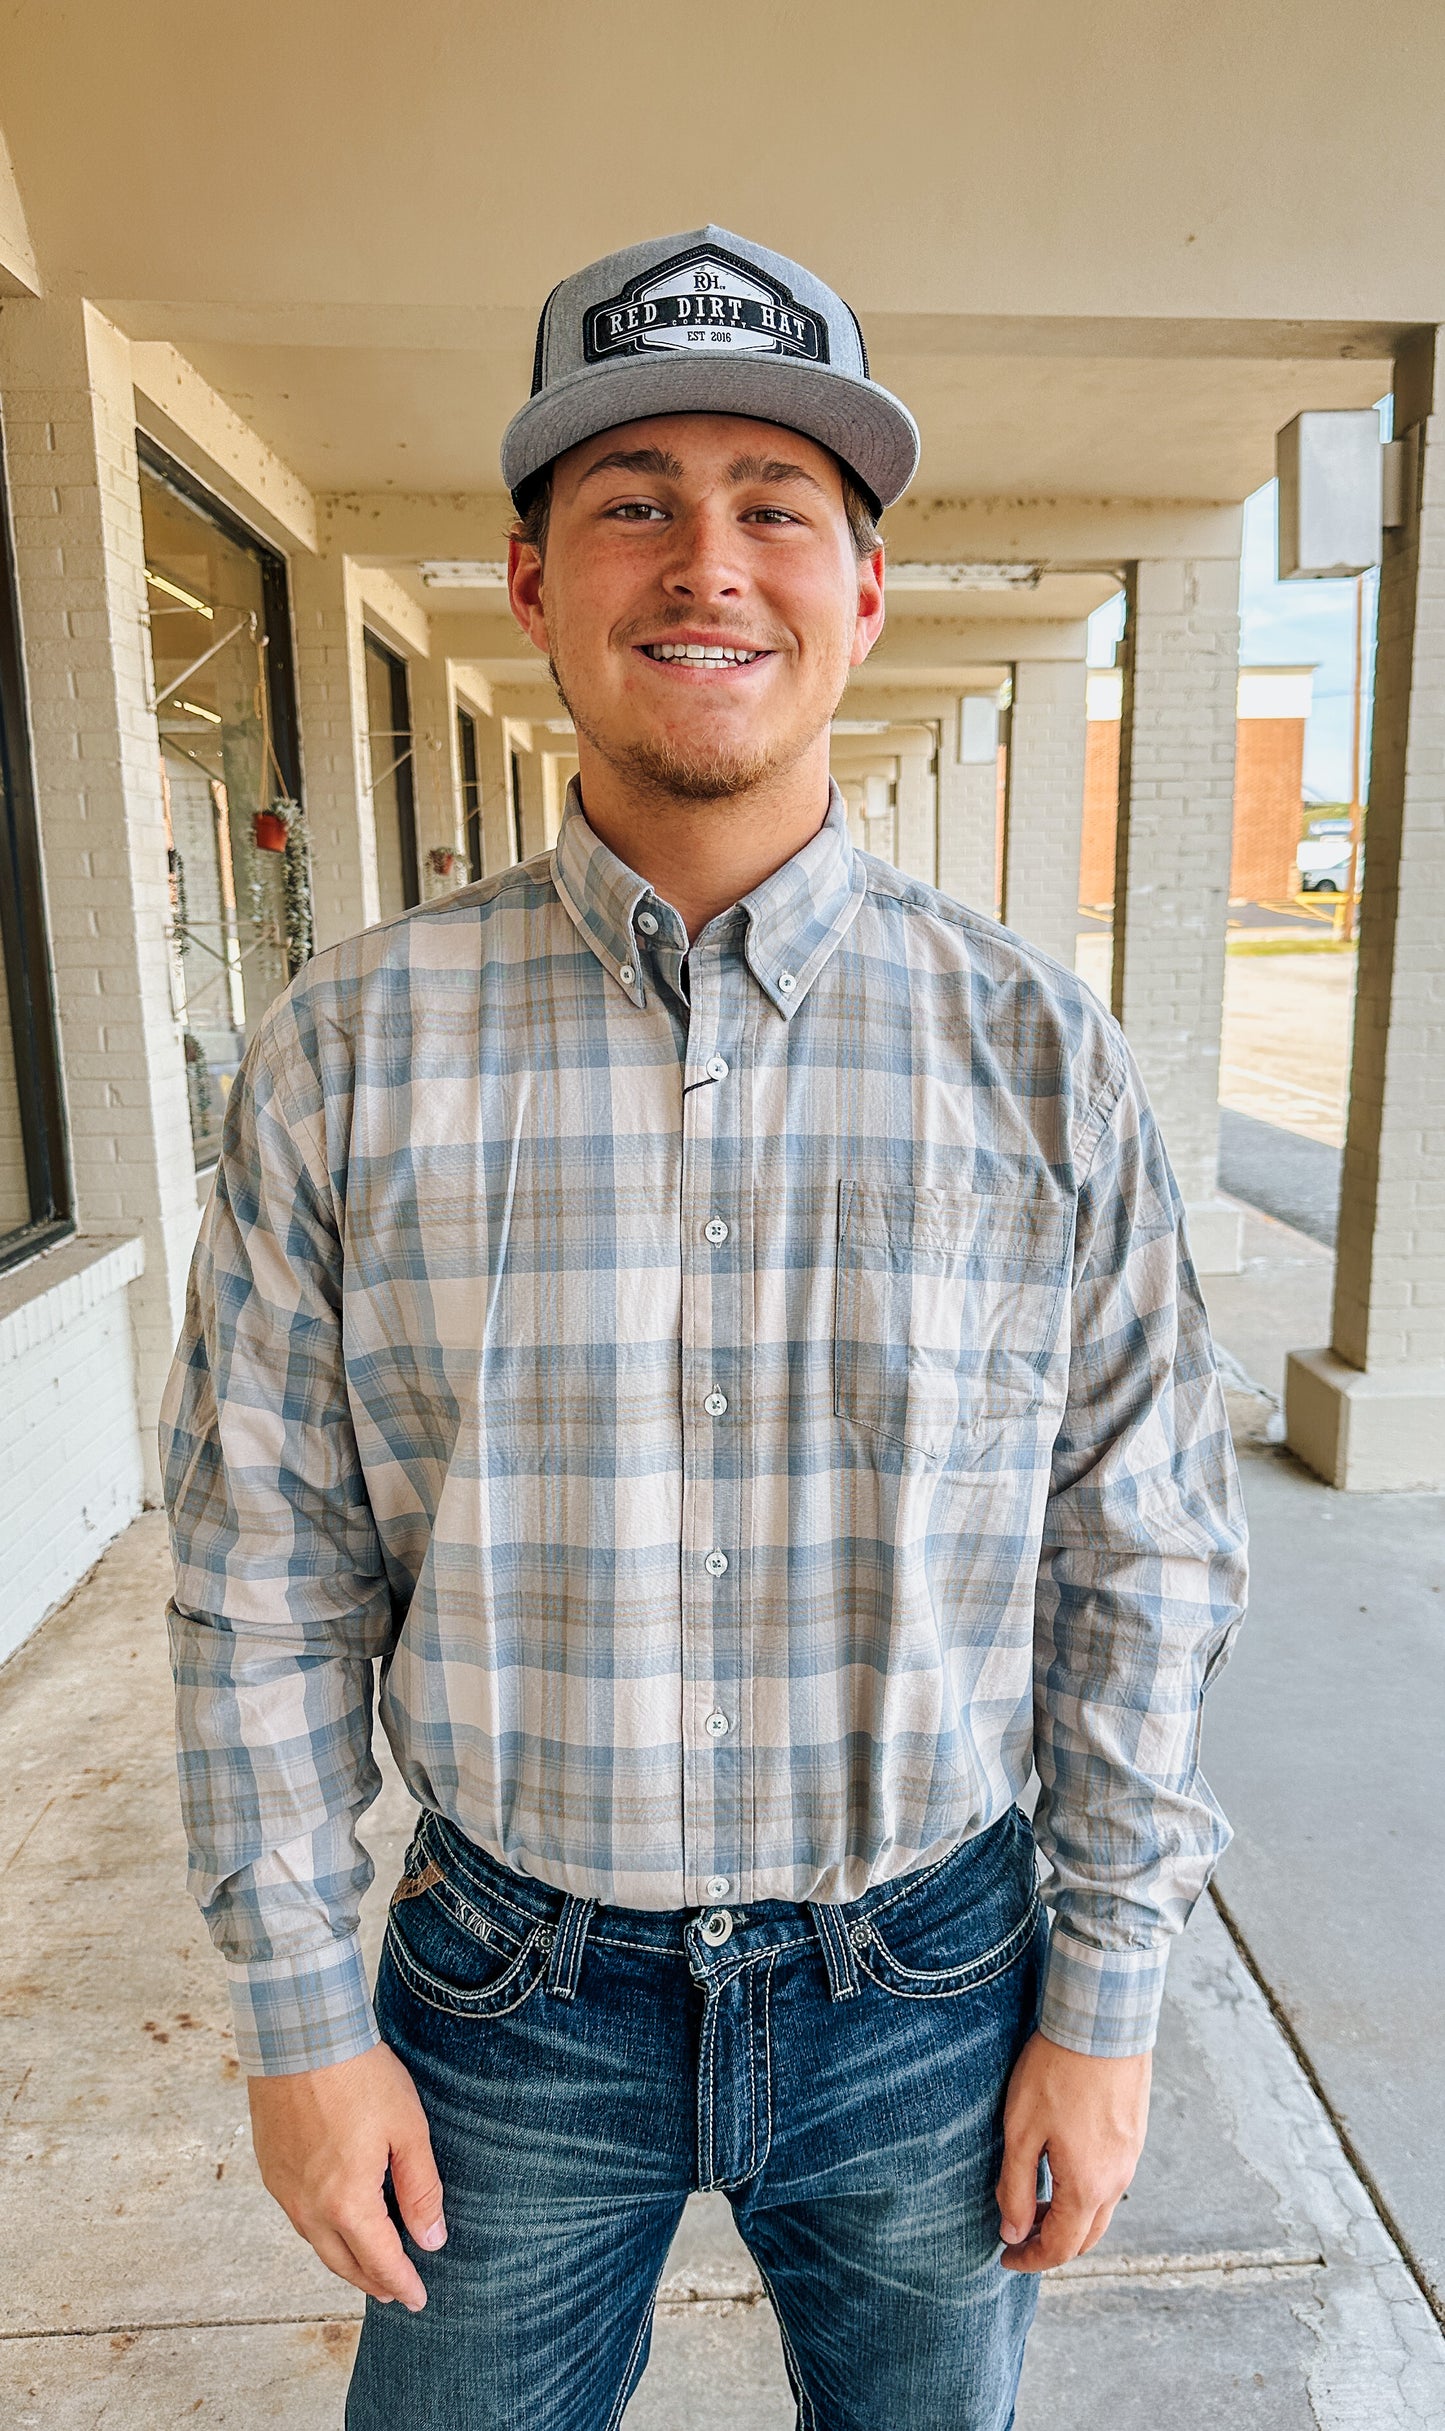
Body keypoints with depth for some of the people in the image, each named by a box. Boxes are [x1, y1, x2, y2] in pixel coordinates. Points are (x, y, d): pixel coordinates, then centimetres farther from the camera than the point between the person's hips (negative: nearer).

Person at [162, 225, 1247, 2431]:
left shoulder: (1039, 1057, -10)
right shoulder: (347, 1057, -11)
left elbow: (1141, 1563, -4)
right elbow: (269, 1579, -5)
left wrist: (1105, 1999, 0)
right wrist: (301, 2017, -1)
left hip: (928, 1989, 1)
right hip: (513, 1995, 0)